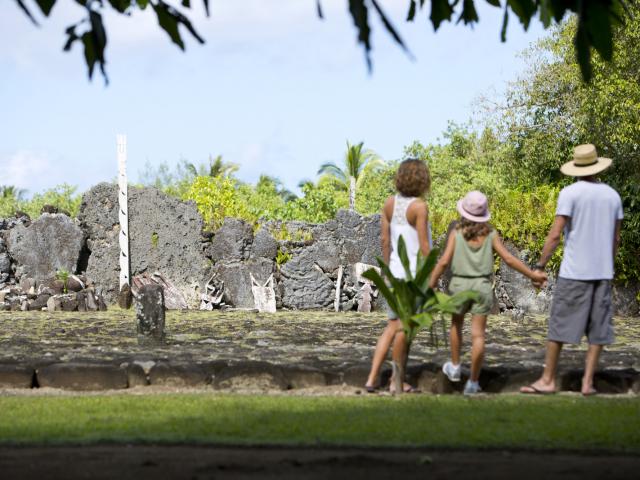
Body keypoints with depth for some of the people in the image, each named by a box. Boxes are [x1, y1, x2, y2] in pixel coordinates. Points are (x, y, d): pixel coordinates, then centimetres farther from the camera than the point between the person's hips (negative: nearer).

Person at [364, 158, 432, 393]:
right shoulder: (419, 206, -15)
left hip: (396, 270, 6)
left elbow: (385, 239, 7)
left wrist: (387, 270, 15)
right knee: (404, 327, 3)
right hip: (416, 272, -6)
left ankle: (372, 378, 5)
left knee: (393, 326, 12)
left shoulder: (390, 203, 3)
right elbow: (424, 245, -16)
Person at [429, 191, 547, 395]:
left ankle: (455, 367, 34)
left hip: (460, 284, 0)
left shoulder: (457, 234, -4)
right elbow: (508, 258, -4)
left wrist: (431, 284, -3)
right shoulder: (490, 235, -1)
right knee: (478, 334, 1)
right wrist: (532, 275, 2)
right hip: (482, 286, 0)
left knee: (456, 323, 26)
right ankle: (473, 382, 2)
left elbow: (444, 261, -10)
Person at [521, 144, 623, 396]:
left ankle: (547, 380, 5)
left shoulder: (570, 193, -7)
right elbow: (615, 239, 13)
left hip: (574, 272, -4)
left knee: (559, 325, 2)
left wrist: (540, 266, -5)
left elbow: (555, 235, -12)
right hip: (603, 271, 4)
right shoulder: (612, 195, 8)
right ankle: (588, 381, 3)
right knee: (598, 328, 7)